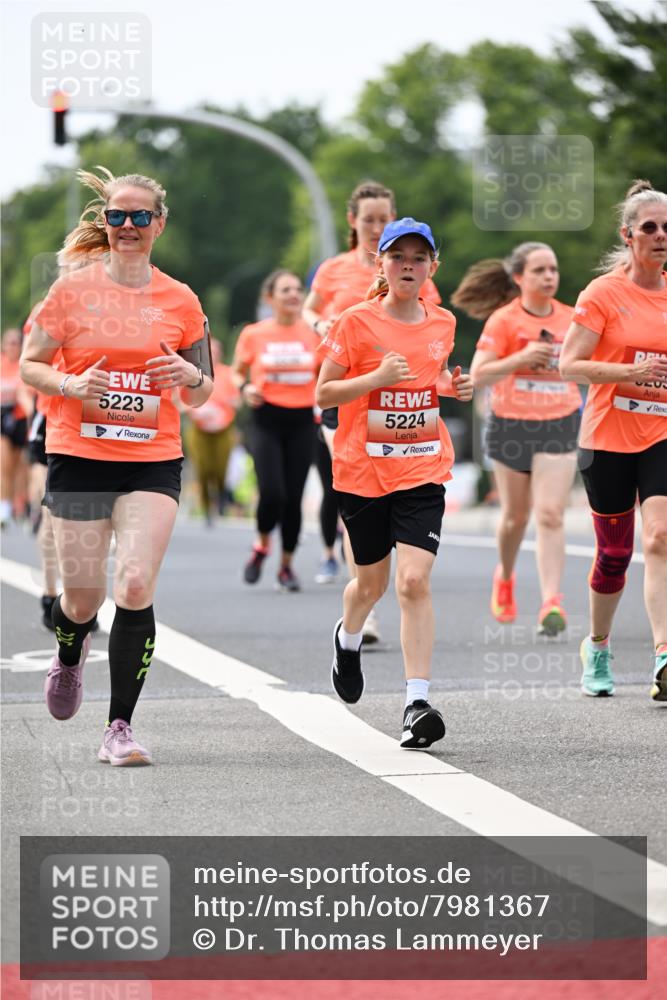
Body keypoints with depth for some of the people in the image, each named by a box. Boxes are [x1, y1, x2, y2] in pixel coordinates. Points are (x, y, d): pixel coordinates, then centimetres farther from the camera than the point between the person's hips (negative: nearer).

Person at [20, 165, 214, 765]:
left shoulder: (181, 301, 5)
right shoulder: (73, 289, 1)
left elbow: (200, 395, 13)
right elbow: (30, 364, 5)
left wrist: (190, 377, -10)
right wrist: (70, 386, -15)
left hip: (153, 461, 0)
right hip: (79, 457, 0)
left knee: (136, 587, -16)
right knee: (84, 595, 4)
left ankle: (120, 727, -8)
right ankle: (69, 655, 43)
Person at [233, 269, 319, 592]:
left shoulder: (313, 334, 4)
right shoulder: (253, 334, 0)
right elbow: (238, 372, 11)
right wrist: (245, 388, -9)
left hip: (302, 420, 2)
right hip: (267, 420, -2)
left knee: (293, 497, 0)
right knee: (272, 493, -15)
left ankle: (286, 566, 14)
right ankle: (262, 546, 14)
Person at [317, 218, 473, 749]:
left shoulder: (442, 323, 5)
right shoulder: (357, 323, -7)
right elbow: (323, 393, -6)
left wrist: (456, 386, 2)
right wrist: (378, 378, -21)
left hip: (422, 471, 1)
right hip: (363, 471, -1)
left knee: (414, 581, -14)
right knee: (372, 582, 13)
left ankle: (417, 702, -16)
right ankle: (348, 638, 49)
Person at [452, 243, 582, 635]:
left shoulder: (570, 319, 5)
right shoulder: (504, 320, -6)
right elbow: (478, 376, -11)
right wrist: (519, 359, -22)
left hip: (560, 426, 1)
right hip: (511, 426, -1)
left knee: (551, 515, -12)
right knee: (516, 515, 11)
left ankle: (552, 602, -18)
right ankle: (505, 578, 40)